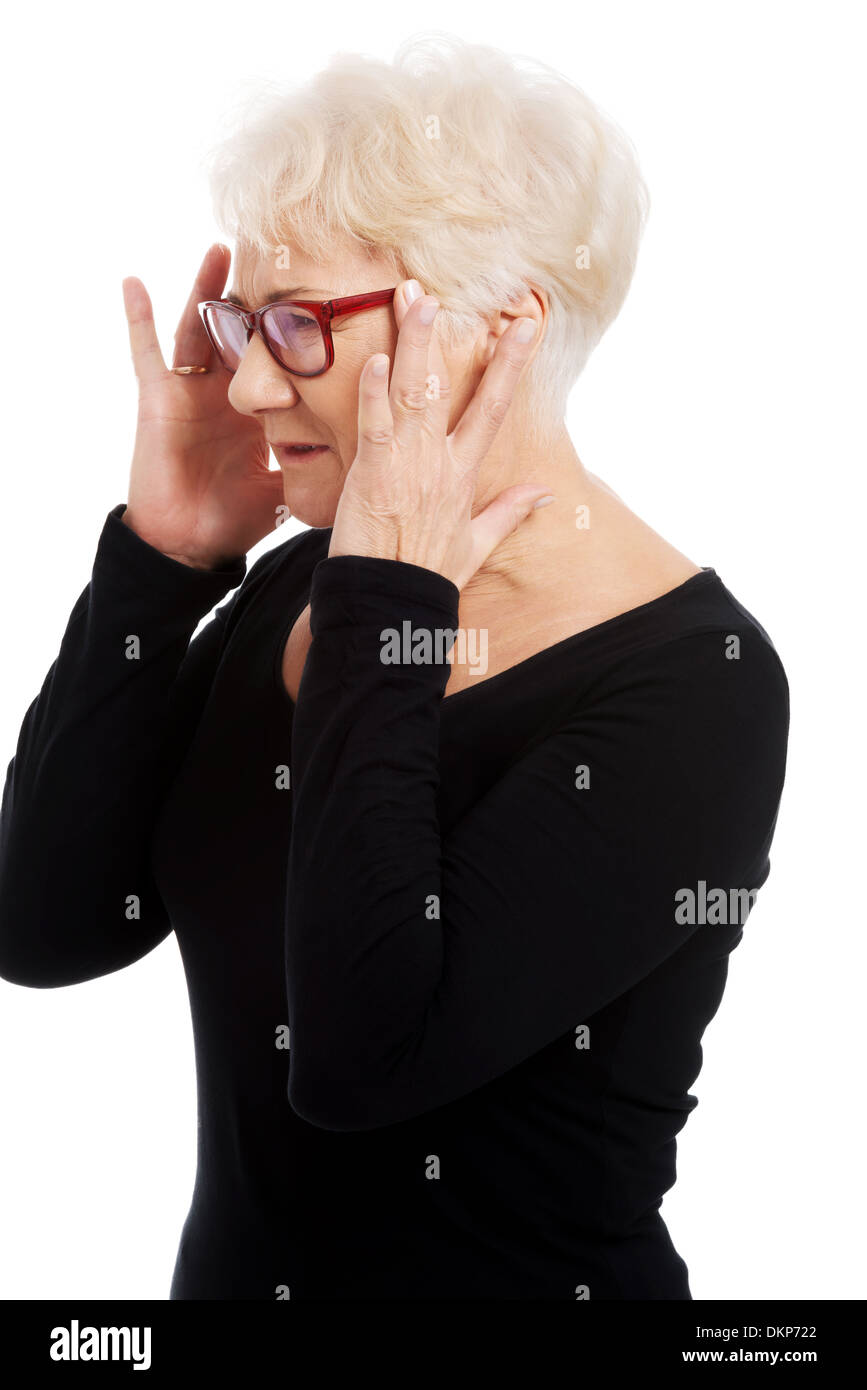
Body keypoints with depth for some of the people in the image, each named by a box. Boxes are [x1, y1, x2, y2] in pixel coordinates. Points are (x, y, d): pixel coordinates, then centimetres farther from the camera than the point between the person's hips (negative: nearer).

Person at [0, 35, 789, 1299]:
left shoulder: (694, 683, -20)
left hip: (527, 1272, -5)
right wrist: (162, 554, -11)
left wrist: (388, 606, -24)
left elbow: (363, 1053, -30)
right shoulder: (291, 590, -1)